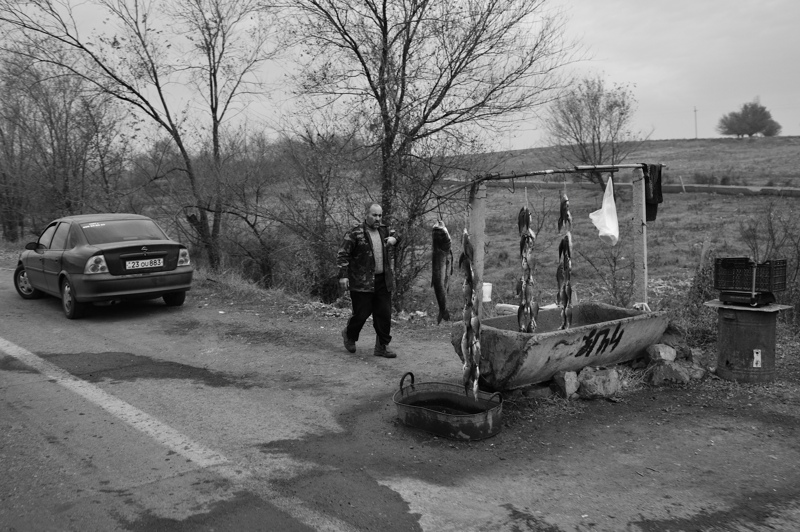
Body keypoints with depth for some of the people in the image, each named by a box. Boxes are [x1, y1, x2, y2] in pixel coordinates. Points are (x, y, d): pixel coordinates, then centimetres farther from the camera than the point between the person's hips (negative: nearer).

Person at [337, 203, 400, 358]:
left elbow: (395, 234, 33)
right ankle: (349, 335, 31)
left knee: (384, 314, 5)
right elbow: (342, 255, -9)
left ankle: (382, 347, 16)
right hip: (361, 282, -6)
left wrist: (394, 238, 8)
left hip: (383, 281, 6)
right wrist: (343, 276, -16)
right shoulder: (354, 233, -8)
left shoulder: (384, 230, 11)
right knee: (361, 313, 0)